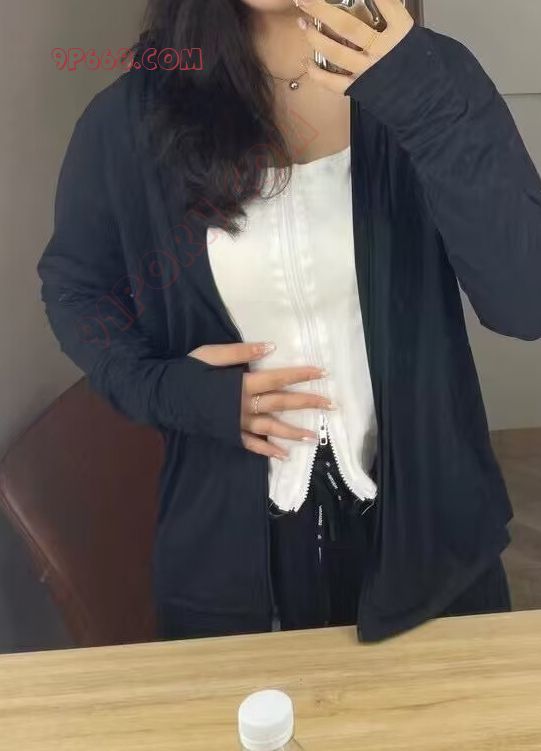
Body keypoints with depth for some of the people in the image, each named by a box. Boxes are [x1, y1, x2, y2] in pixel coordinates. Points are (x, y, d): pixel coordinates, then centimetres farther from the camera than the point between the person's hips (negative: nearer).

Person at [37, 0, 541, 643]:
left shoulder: (428, 81, -10)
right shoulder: (132, 116, -9)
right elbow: (72, 285, 7)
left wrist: (423, 100, -32)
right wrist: (168, 387, -11)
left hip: (423, 514, 1)